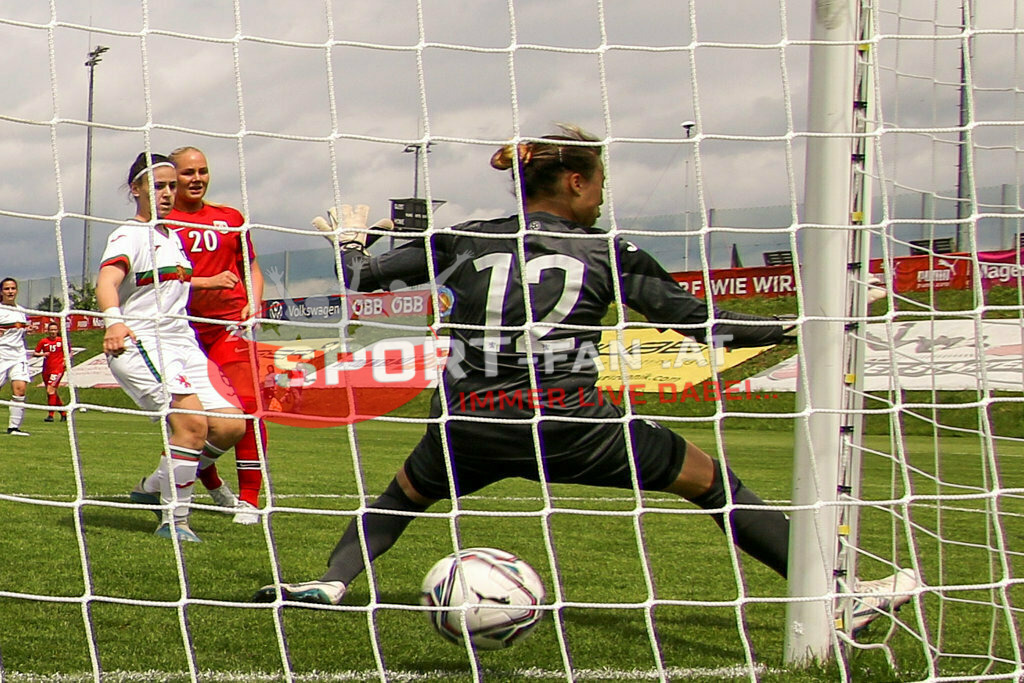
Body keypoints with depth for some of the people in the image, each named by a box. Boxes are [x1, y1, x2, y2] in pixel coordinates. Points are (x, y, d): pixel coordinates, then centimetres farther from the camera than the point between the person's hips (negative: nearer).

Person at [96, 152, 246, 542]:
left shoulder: (172, 237, 20)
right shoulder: (130, 236, -7)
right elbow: (107, 279, -27)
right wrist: (113, 321, -45)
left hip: (181, 343, 8)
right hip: (138, 345, -8)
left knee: (229, 425, -4)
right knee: (192, 420, -26)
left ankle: (155, 487, 13)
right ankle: (173, 521, -17)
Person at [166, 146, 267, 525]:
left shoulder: (230, 219, 15)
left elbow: (251, 267, 24)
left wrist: (253, 302, 5)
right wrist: (204, 282, -16)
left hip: (230, 323, 1)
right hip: (184, 328, -1)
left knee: (246, 406, -14)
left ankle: (248, 499, -9)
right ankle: (212, 484, 28)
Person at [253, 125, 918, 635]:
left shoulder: (464, 241, 10)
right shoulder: (608, 254, 4)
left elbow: (361, 276, 16)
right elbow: (704, 323, 4)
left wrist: (351, 241, 39)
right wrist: (801, 326, 14)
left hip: (469, 427, 3)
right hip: (569, 426, -2)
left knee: (407, 493, 34)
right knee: (710, 478, 10)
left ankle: (333, 580, 13)